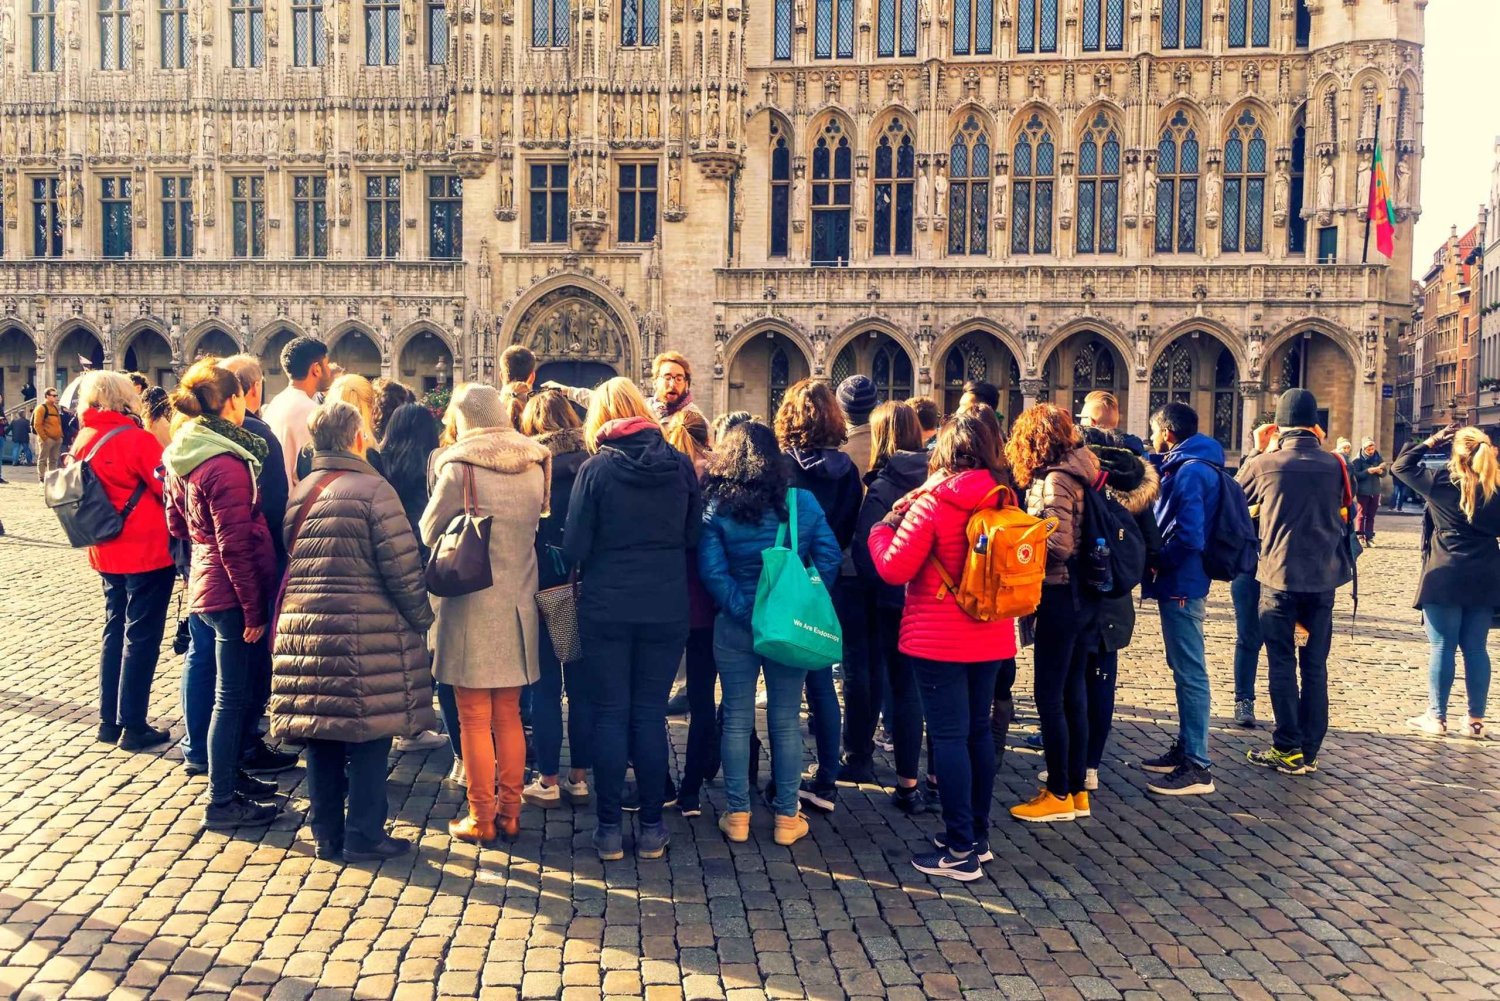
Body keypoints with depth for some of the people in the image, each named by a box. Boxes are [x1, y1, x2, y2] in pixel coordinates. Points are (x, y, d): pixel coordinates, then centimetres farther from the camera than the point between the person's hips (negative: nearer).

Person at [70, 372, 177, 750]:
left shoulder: (83, 442, 5)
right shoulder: (136, 439, -17)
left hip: (107, 554, 7)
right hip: (147, 552, -7)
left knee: (115, 631, 16)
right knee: (141, 637, 0)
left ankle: (109, 721, 21)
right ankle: (133, 726, 4)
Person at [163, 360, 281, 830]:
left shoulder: (182, 454, 8)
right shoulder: (227, 463, -21)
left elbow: (177, 524, 17)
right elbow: (235, 545, -21)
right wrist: (254, 609, -17)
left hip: (205, 577, 9)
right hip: (230, 591, -9)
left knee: (232, 689, 21)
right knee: (232, 694, 0)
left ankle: (229, 775, 33)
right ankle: (222, 802, 9)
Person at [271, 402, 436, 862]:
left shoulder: (297, 492, 10)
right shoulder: (372, 489, -10)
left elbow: (286, 561, 17)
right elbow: (403, 568, -12)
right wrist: (421, 619, 0)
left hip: (303, 633, 6)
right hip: (366, 637, -6)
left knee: (321, 737, 14)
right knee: (369, 735, 5)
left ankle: (328, 834, 23)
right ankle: (364, 835, 12)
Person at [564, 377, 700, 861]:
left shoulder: (596, 468, -8)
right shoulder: (680, 464, -1)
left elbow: (574, 547, -8)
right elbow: (694, 535, 6)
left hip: (606, 608, -2)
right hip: (667, 608, 2)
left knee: (610, 714, 7)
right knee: (651, 714, 9)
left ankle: (609, 829, 12)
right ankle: (652, 828, 14)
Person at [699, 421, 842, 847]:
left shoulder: (717, 507, -7)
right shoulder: (802, 502, -4)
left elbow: (712, 570, -15)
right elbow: (829, 556, -7)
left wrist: (741, 609, -10)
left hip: (736, 626, 0)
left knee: (737, 721, 10)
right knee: (785, 721, 9)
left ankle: (737, 815, 16)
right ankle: (787, 817, 16)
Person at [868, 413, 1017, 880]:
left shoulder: (932, 502, -14)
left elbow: (893, 568, -14)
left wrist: (884, 526, 5)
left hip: (939, 638, -6)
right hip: (991, 636, 7)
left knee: (949, 736, -1)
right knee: (979, 731, 16)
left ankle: (960, 850, 3)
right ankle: (978, 835, 26)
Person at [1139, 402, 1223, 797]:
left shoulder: (1191, 471, -18)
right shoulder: (1183, 465, 12)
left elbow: (1190, 537, -27)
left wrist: (1156, 561, -12)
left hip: (1180, 585, -10)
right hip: (1180, 582, 10)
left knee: (1190, 673, -5)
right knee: (1184, 670, 17)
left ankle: (1197, 767, 0)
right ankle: (1185, 748, 29)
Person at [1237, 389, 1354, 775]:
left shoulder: (1263, 464, -9)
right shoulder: (1334, 465, -1)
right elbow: (1346, 512, 13)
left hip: (1279, 576, -3)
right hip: (1323, 577, 3)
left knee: (1282, 664, 5)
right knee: (1315, 666, 9)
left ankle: (1288, 749, 4)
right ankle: (1310, 751, 14)